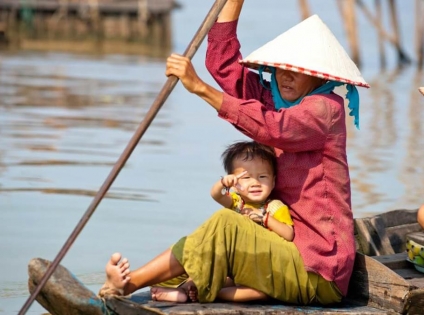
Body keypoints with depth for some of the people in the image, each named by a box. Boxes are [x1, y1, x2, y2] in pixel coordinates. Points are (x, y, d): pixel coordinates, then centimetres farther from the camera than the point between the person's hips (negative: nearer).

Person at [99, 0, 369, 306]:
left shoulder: (326, 108, -10)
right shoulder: (273, 99, 15)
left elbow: (274, 128, -28)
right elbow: (223, 62, 11)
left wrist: (200, 88, -32)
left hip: (318, 270, -9)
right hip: (291, 250, 9)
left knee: (225, 226, -23)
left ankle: (128, 284, -22)